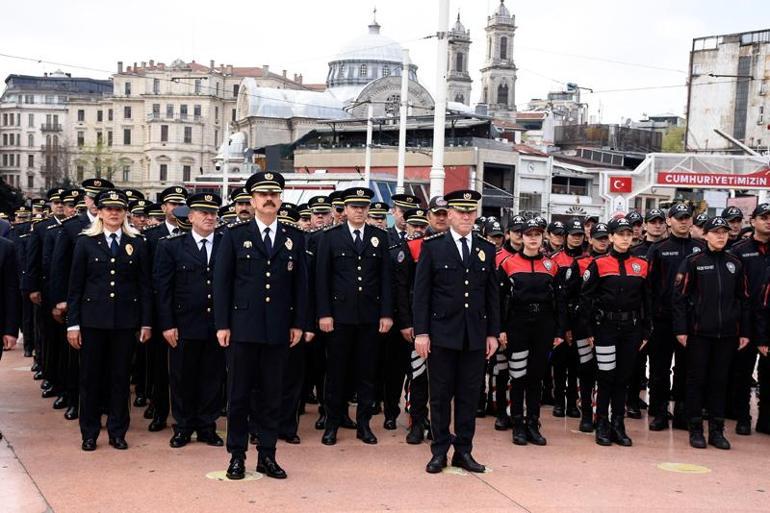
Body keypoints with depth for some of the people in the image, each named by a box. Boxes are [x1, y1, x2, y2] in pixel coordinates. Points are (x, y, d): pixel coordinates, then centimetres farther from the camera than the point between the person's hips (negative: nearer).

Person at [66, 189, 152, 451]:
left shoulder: (137, 243, 5)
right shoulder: (85, 241, 3)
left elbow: (145, 285, 5)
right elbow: (75, 285, 2)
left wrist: (146, 322, 1)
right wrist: (72, 323, -2)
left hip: (125, 320, 1)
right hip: (93, 319, 0)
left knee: (121, 377, 6)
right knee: (90, 377, 6)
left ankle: (117, 432, 18)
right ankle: (89, 433, 18)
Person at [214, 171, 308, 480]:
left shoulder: (294, 238, 9)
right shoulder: (235, 235, 2)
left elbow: (300, 284, 10)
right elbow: (222, 281, 1)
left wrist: (298, 323, 4)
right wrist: (222, 324, -4)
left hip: (279, 330, 2)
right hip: (243, 327, -2)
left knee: (272, 396, 8)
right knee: (239, 395, 5)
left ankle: (267, 456, 18)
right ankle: (237, 455, 16)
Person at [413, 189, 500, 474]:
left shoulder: (487, 249, 9)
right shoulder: (432, 246, -1)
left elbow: (493, 295, 10)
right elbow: (421, 292, -3)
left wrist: (493, 333, 6)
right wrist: (420, 332, -8)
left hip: (476, 335, 3)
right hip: (442, 333, -3)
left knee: (469, 395, 7)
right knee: (441, 395, 5)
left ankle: (463, 451, 17)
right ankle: (440, 451, 16)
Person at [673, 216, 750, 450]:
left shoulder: (735, 264, 9)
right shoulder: (693, 262, -2)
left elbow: (743, 299, 12)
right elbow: (680, 297, -4)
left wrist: (745, 331, 8)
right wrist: (681, 329, -9)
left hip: (727, 334, 3)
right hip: (699, 332, -3)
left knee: (720, 381, 8)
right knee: (697, 380, 3)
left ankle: (717, 430, 16)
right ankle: (695, 429, 12)